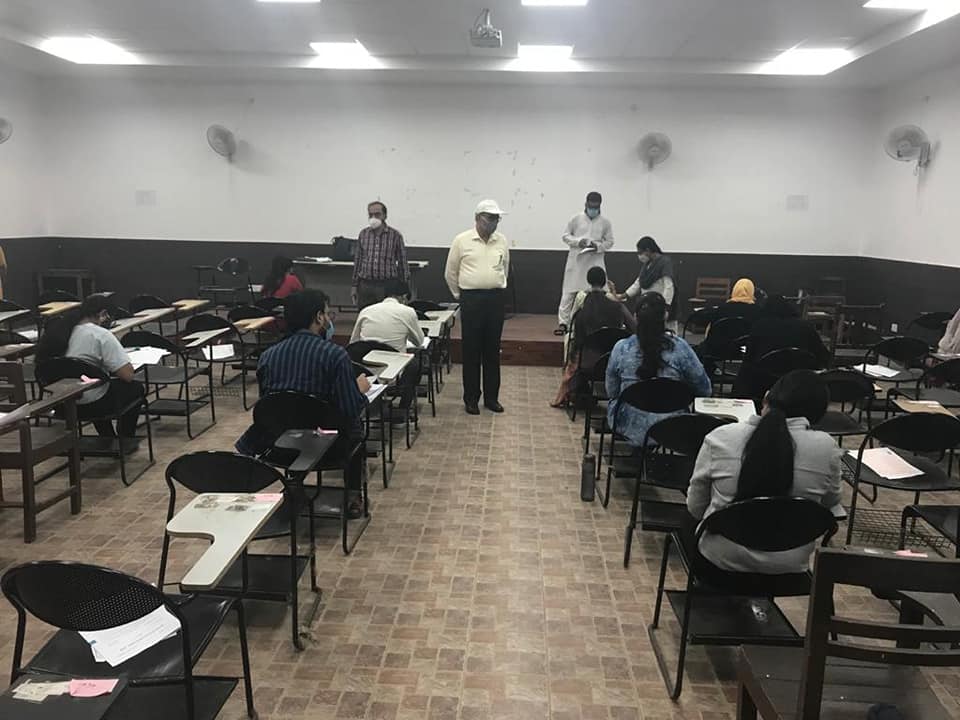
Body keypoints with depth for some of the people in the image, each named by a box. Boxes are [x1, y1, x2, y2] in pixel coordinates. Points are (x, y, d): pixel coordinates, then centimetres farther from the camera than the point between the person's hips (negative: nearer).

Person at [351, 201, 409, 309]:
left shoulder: (395, 235, 0)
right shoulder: (363, 234, 8)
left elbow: (402, 263, 2)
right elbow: (357, 260, 13)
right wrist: (354, 286, 10)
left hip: (387, 285, -3)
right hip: (365, 285, 3)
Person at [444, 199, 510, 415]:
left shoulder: (502, 241, 6)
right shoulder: (462, 240, -4)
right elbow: (450, 273, 4)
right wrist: (459, 295, 10)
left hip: (495, 299, 3)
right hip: (471, 299, -3)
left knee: (492, 350, 9)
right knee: (471, 350, 2)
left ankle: (492, 397, 18)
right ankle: (471, 398, 12)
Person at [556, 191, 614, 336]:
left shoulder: (605, 222, 5)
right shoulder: (576, 219, 3)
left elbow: (609, 241, 7)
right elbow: (566, 236, 6)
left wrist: (598, 246, -13)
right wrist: (578, 241, -12)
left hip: (595, 263, 1)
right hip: (575, 261, -1)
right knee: (568, 293, -2)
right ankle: (563, 323, 3)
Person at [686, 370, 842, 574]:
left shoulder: (720, 438, -17)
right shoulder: (826, 448, -17)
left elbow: (695, 508, -5)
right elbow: (831, 502, 3)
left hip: (722, 560, -1)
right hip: (787, 569, 2)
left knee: (691, 523, 30)